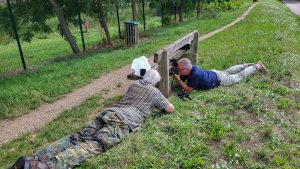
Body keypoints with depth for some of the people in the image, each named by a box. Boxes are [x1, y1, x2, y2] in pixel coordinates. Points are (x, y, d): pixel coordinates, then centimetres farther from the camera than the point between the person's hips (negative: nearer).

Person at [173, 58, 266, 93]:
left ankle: (257, 66, 35)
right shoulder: (190, 68, -21)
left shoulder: (195, 74, -44)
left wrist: (177, 79, -44)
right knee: (227, 71, 33)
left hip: (219, 79, -6)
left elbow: (188, 89, -39)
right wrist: (175, 76, -32)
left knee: (240, 76, 16)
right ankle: (246, 65, 51)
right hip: (212, 73, 6)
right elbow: (180, 81, -12)